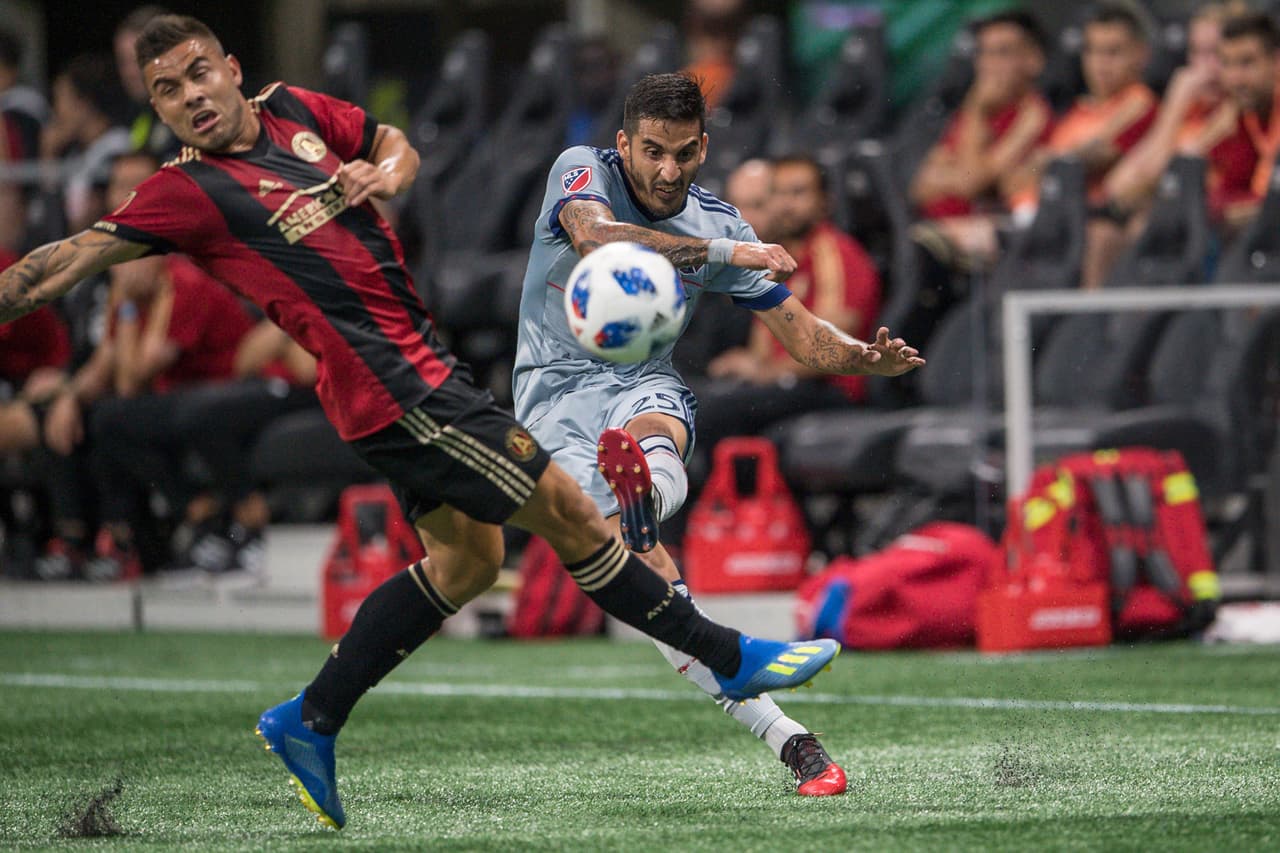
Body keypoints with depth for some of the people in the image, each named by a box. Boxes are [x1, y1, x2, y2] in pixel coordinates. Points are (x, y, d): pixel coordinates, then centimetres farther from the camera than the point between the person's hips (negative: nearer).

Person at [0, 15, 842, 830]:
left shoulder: (292, 109, 7)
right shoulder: (190, 191, -13)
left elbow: (393, 142, 21)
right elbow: (70, 259, -13)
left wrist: (387, 173, 0)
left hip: (421, 359, 9)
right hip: (393, 386, -9)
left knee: (466, 558, 19)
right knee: (571, 514, -5)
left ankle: (312, 720, 25)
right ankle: (731, 656, 8)